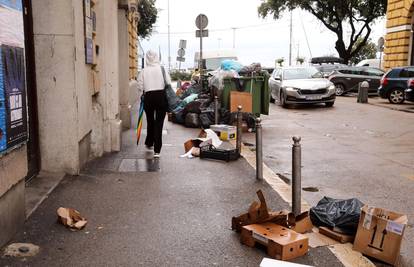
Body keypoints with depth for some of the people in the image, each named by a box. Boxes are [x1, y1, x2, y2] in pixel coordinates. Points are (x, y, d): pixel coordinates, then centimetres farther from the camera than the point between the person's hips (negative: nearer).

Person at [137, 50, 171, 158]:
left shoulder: (143, 71, 0)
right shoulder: (162, 69, -1)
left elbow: (140, 87, -2)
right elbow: (169, 83, -4)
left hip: (149, 97, 1)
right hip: (161, 96, -1)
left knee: (150, 121, 20)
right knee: (159, 123, 2)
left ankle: (149, 143, 38)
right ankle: (157, 150, -2)